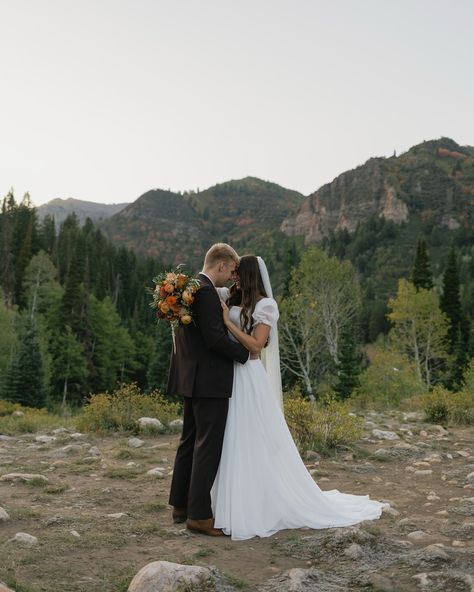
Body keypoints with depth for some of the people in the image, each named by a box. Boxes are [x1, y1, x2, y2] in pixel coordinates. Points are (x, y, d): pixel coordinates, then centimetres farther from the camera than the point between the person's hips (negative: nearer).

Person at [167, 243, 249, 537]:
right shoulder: (207, 292, -18)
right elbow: (215, 338, -23)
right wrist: (245, 352, -9)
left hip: (193, 378, 10)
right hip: (209, 380, -10)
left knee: (190, 441, 17)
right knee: (208, 446, -3)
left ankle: (181, 505, 26)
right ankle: (199, 514, 4)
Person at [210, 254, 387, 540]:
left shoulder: (265, 305, -9)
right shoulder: (231, 299, 10)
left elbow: (255, 345, -17)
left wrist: (227, 321, -17)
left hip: (249, 378, -7)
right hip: (230, 376, 7)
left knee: (258, 444, 0)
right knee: (233, 444, 13)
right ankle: (236, 504, 26)